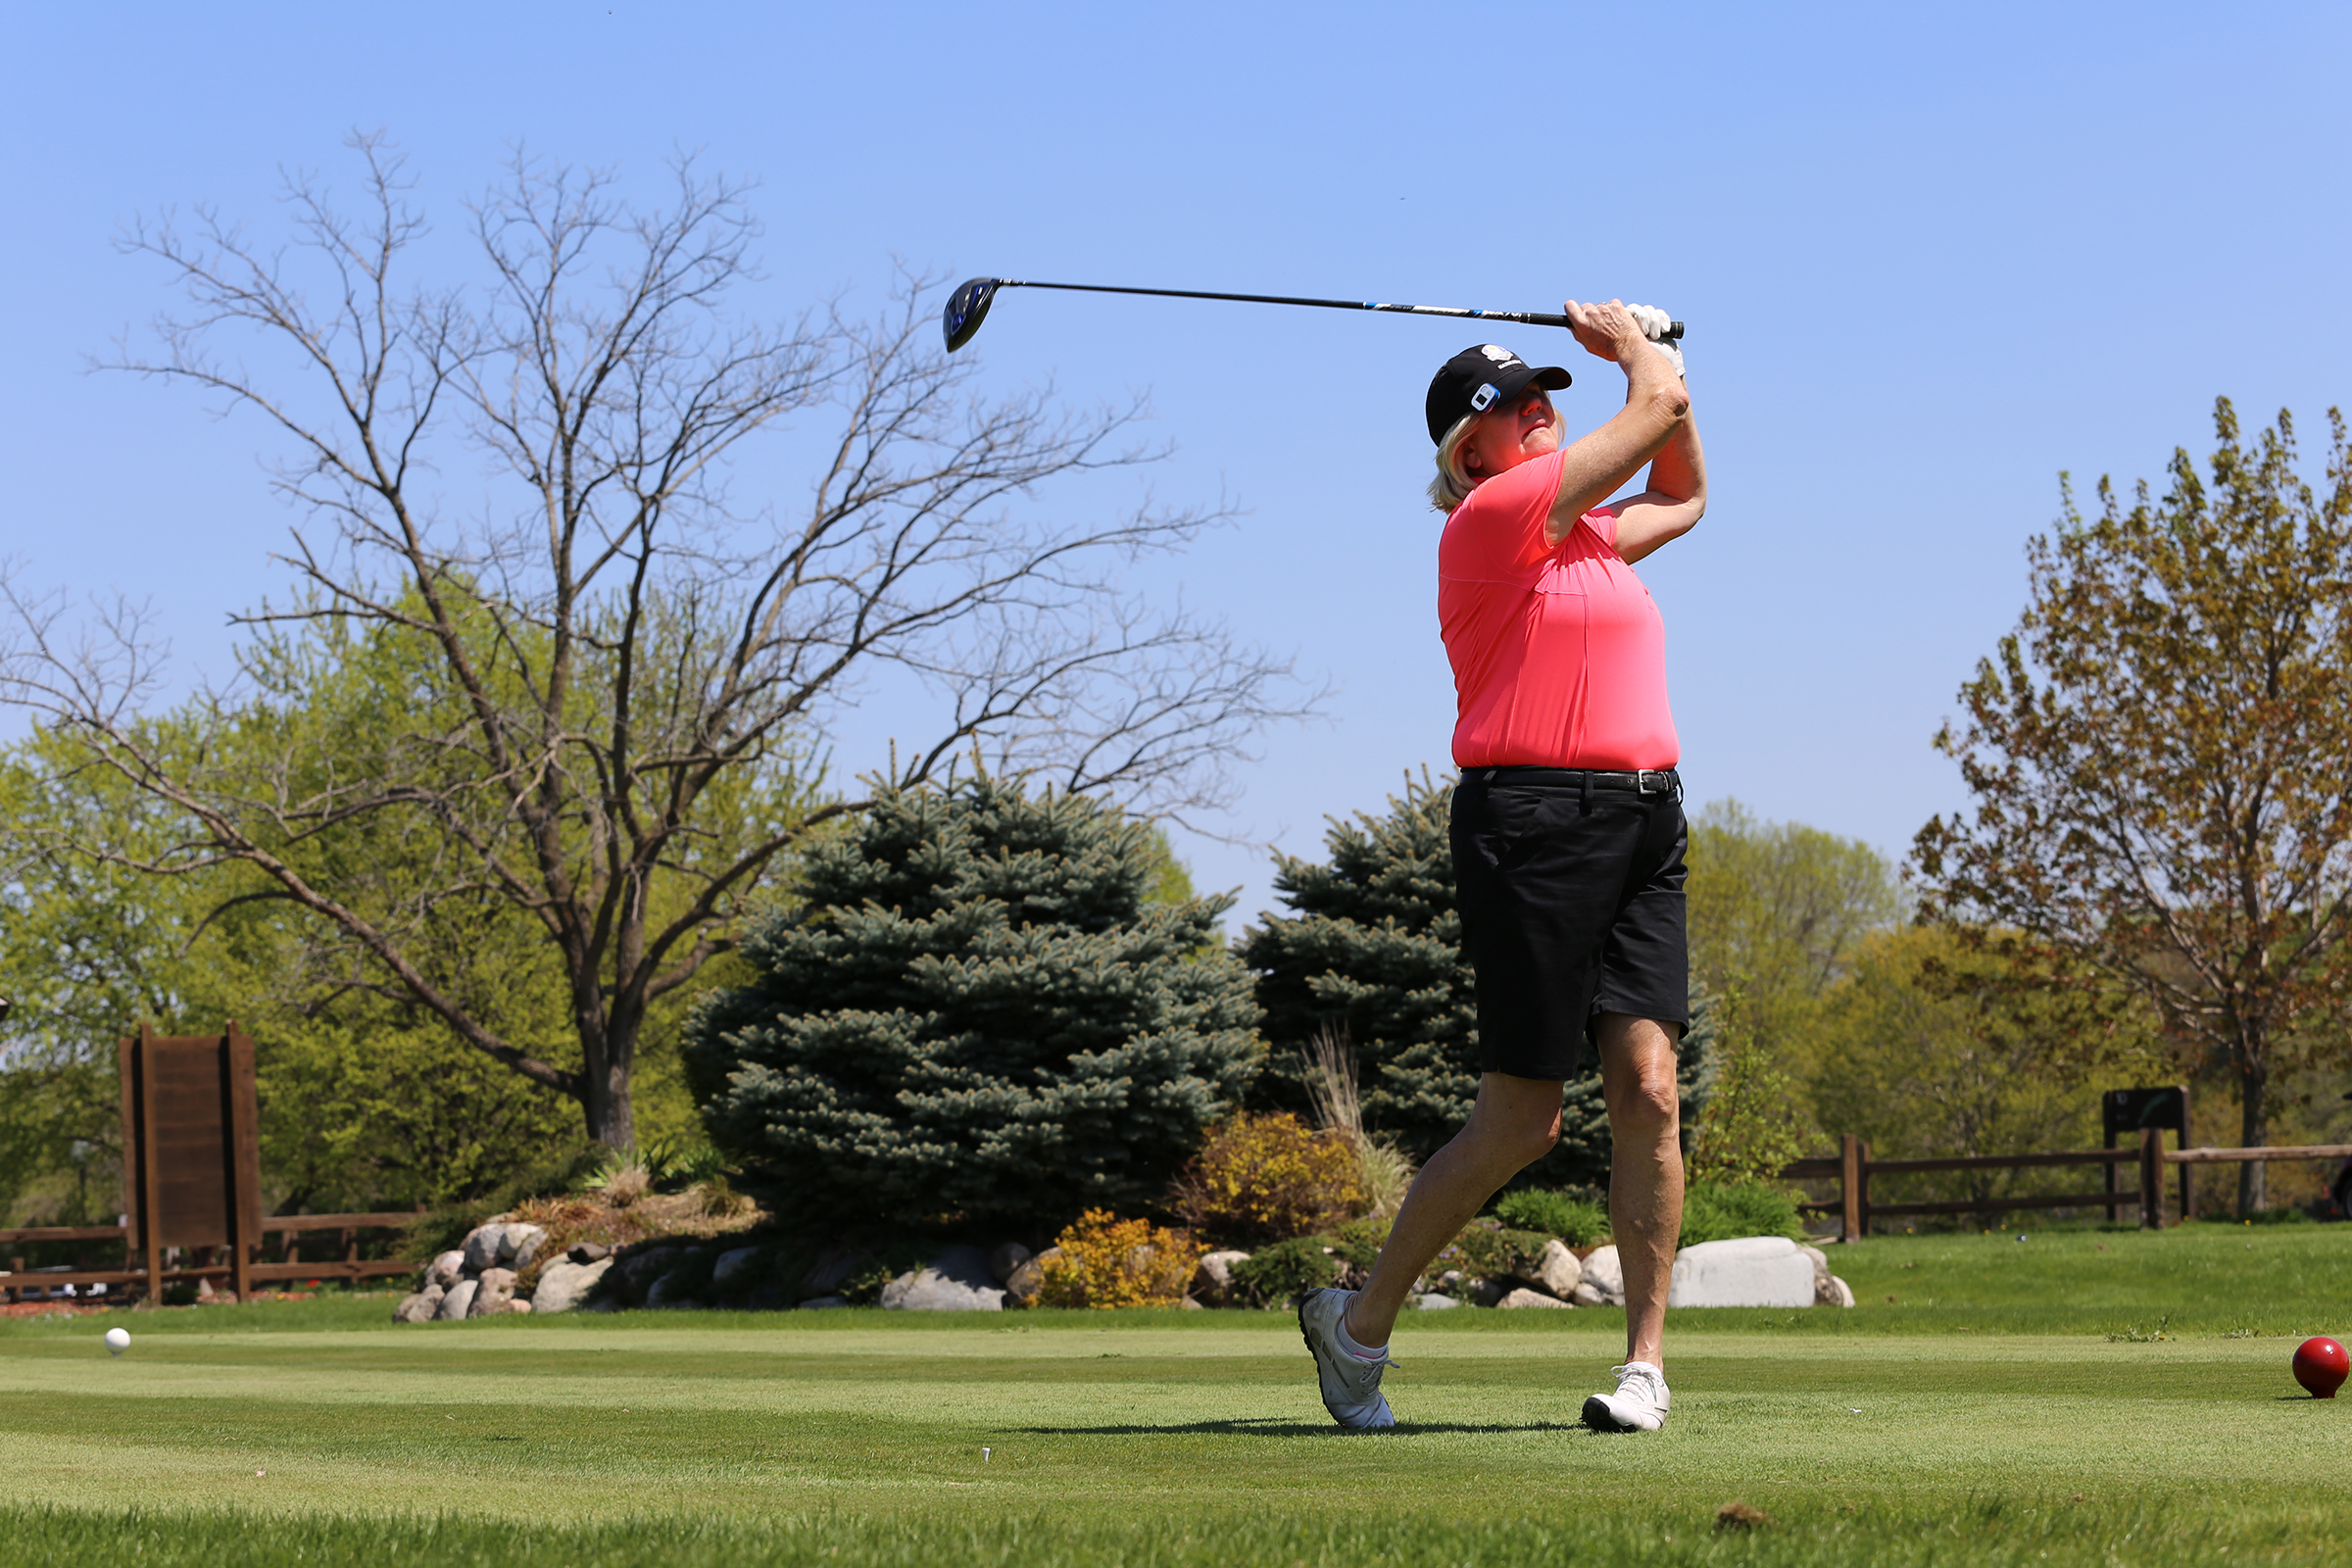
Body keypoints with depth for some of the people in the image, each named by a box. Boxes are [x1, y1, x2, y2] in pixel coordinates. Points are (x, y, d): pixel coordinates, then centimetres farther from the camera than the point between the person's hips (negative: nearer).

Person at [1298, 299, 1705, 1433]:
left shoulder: (1586, 531, 19)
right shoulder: (1492, 517, -7)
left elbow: (1684, 495, 38)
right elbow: (1659, 409, -3)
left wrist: (1646, 352, 30)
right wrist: (1641, 352, 17)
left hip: (1642, 826, 8)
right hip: (1533, 820, -8)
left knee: (1647, 1086, -6)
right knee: (1520, 1121, -5)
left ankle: (1645, 1360, -1)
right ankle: (1358, 1322, 12)